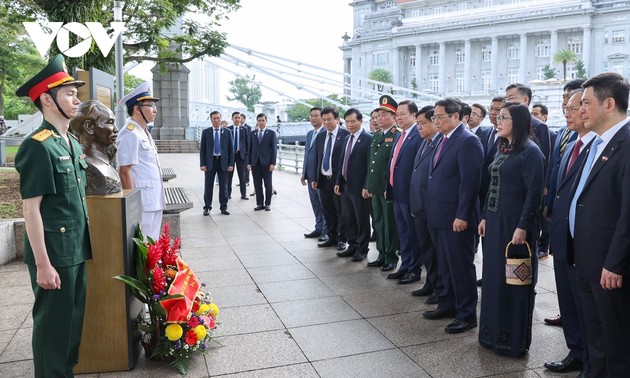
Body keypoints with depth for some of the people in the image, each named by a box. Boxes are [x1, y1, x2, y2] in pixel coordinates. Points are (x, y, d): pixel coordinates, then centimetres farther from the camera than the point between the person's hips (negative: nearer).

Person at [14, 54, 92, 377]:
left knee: (75, 318, 19)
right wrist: (43, 264, -18)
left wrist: (82, 246, 16)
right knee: (53, 323, 6)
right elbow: (30, 208, -18)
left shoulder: (73, 143, 10)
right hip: (54, 252, -8)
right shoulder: (37, 146, -16)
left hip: (77, 249, 8)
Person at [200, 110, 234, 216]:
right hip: (210, 162, 0)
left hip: (223, 162, 0)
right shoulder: (206, 132, 3)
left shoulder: (227, 132, 4)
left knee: (223, 186, 6)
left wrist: (231, 164, -4)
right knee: (208, 186, 4)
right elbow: (202, 149, 2)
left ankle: (223, 207, 15)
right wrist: (202, 164, -6)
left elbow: (231, 148, 3)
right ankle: (207, 207, 14)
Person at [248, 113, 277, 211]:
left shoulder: (271, 133, 2)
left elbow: (274, 149, -2)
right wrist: (249, 162, 4)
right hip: (255, 163, 3)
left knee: (268, 184, 4)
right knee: (257, 185, 5)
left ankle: (267, 204, 13)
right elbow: (250, 148, 11)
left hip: (266, 163, -3)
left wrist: (273, 163, -10)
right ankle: (260, 204, 13)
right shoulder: (253, 133, 11)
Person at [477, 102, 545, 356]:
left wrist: (523, 227, -19)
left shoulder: (530, 152, -11)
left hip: (514, 224, -8)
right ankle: (494, 333, 27)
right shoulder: (502, 150, 12)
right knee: (493, 276, 13)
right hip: (494, 221, 8)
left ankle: (514, 340, 17)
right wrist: (484, 217, 13)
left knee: (513, 280, 2)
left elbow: (534, 193, -15)